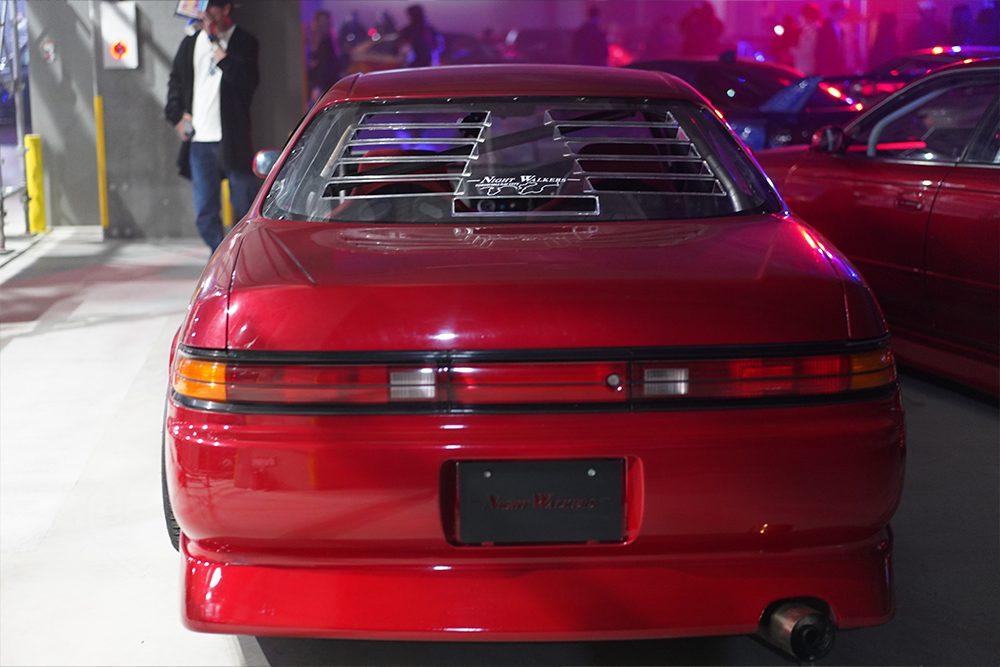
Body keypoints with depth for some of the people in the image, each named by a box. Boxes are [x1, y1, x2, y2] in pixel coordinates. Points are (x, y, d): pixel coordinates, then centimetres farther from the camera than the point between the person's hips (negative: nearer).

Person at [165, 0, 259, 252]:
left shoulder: (244, 42, -1)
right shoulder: (191, 42, 13)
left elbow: (245, 81, -17)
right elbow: (175, 80, 22)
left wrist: (217, 45, -15)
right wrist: (177, 116, 10)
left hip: (231, 139, -4)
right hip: (198, 140, 4)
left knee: (246, 206, -1)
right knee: (204, 213, 5)